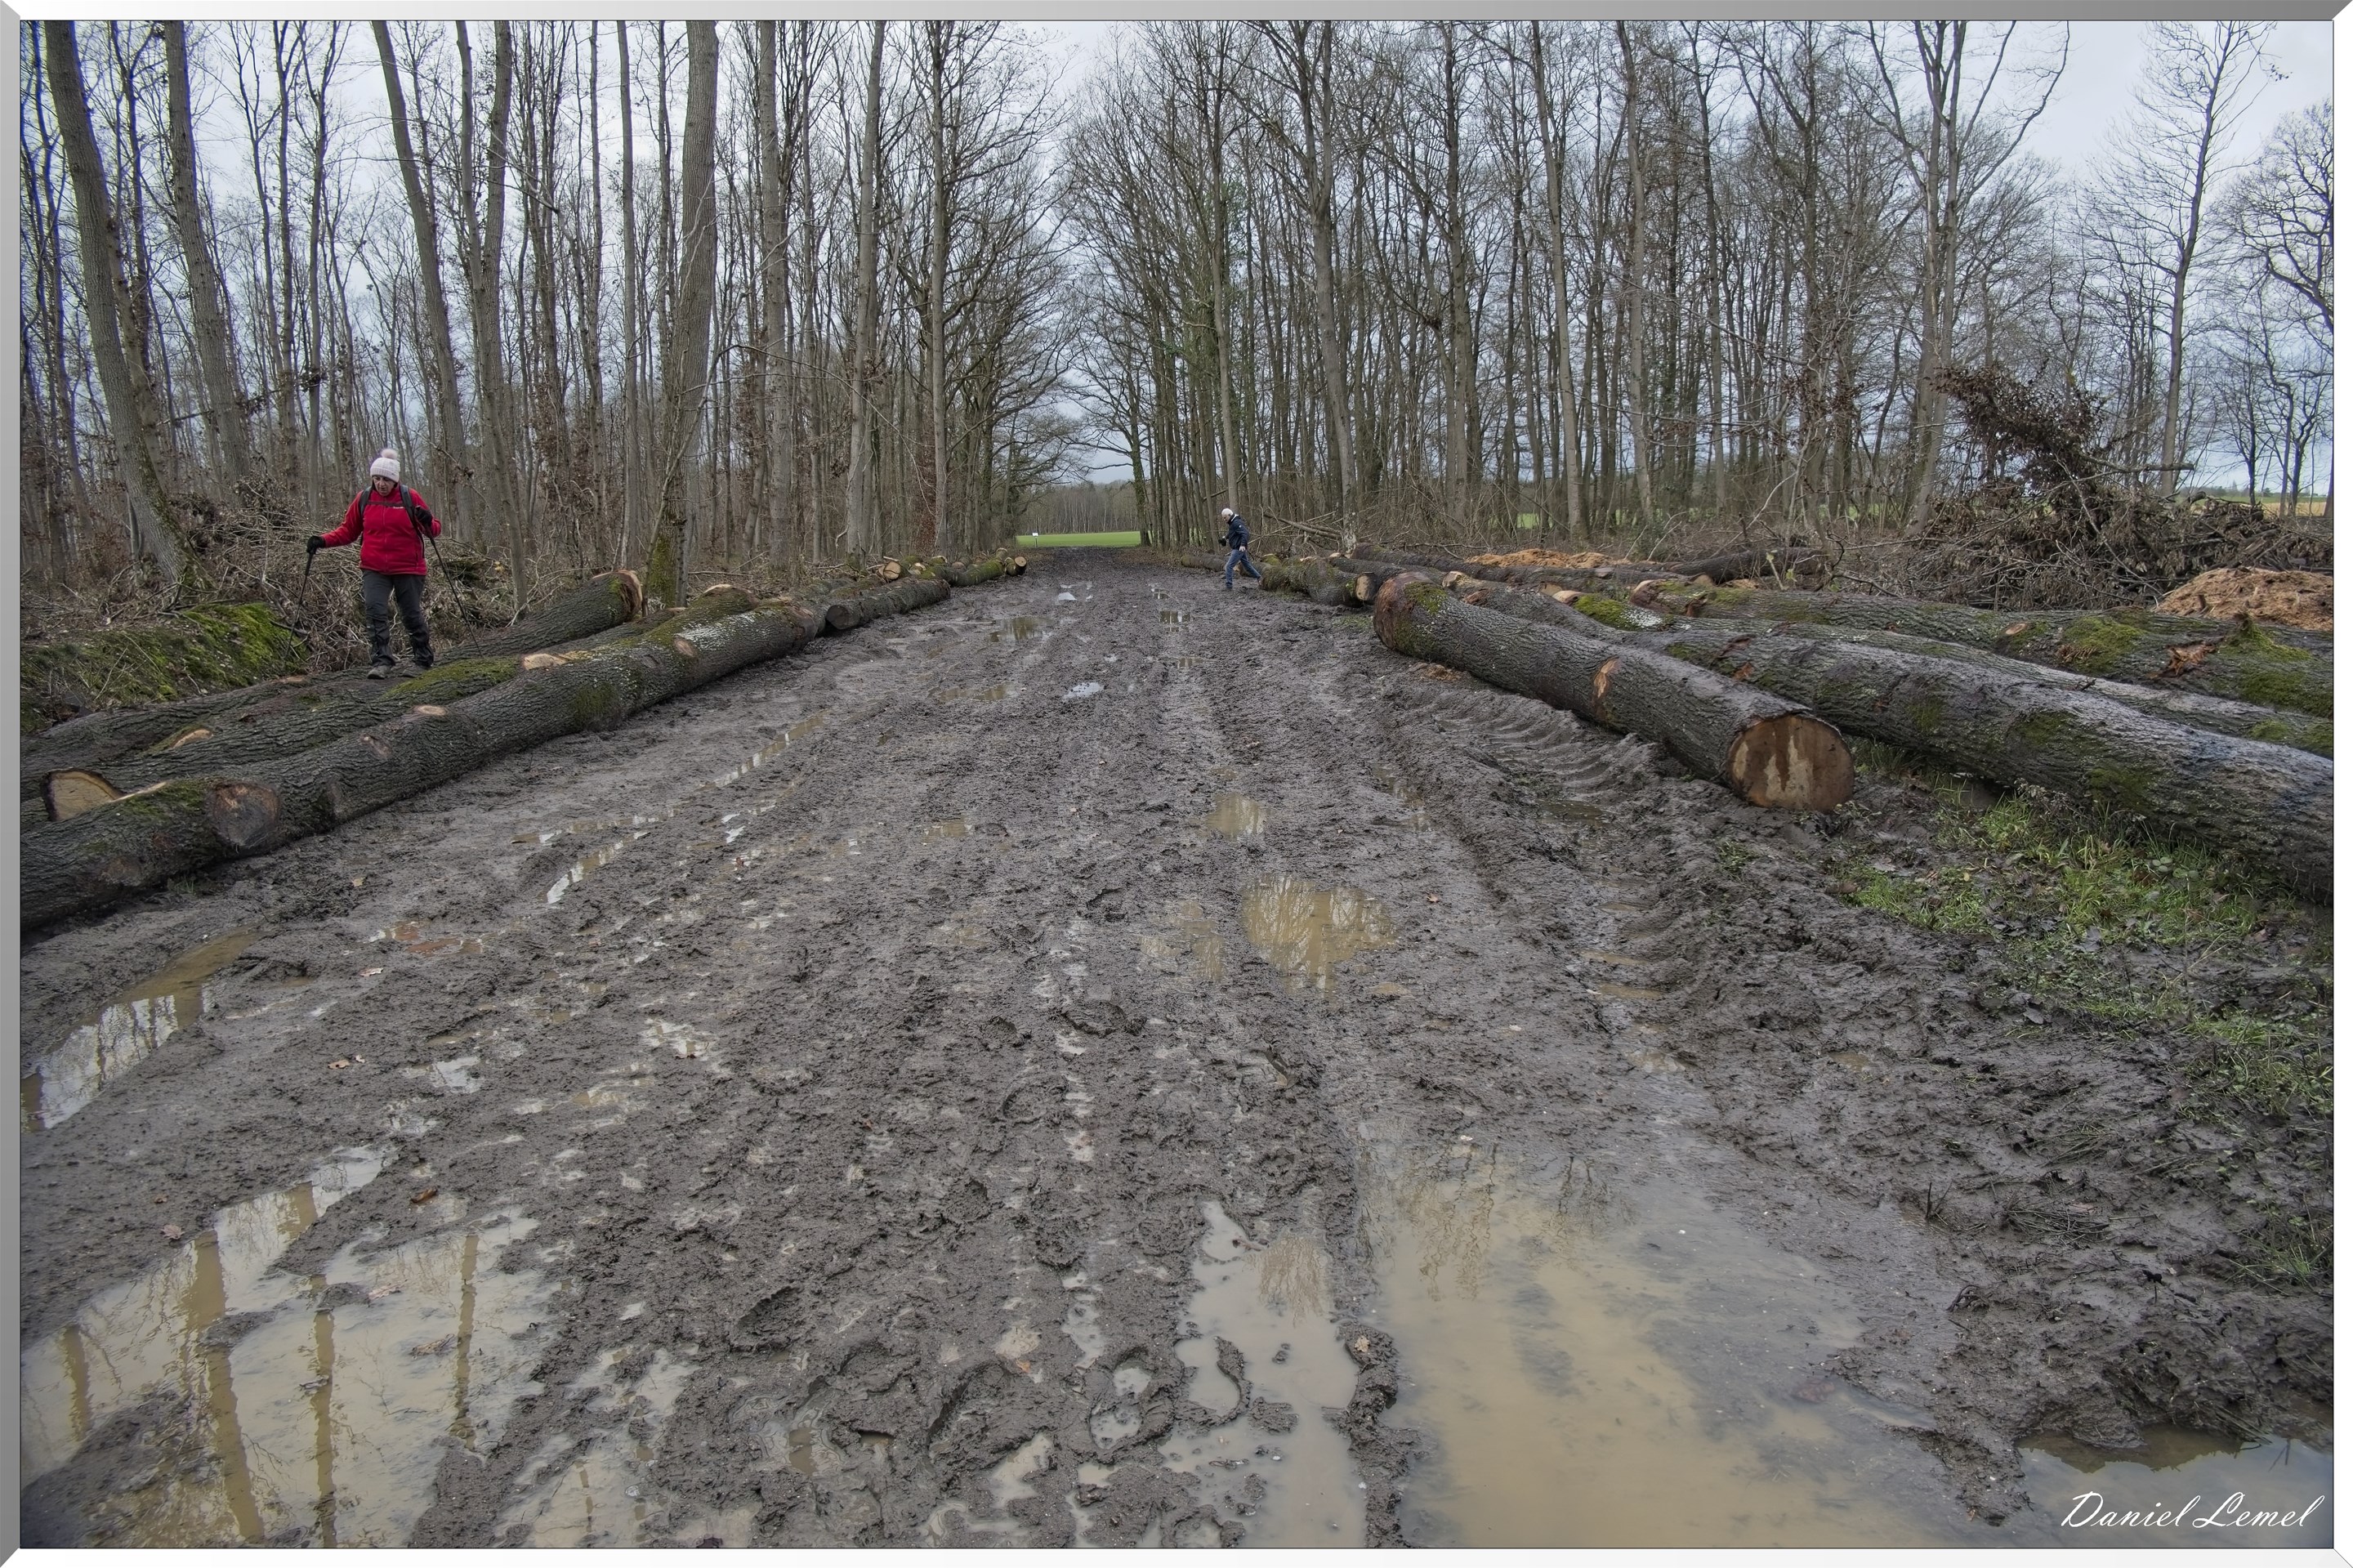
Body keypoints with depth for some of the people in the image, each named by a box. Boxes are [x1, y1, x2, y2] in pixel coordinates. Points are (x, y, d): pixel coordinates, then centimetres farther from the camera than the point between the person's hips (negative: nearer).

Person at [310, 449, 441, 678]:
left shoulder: (410, 498, -2)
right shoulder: (363, 499, 4)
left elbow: (435, 530, 2)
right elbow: (348, 531, 13)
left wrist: (429, 524, -21)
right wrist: (324, 541, -2)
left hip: (408, 569, -2)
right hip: (374, 570, 2)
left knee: (413, 616, 6)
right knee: (376, 611, -14)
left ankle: (425, 662, 21)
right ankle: (381, 662, -14)